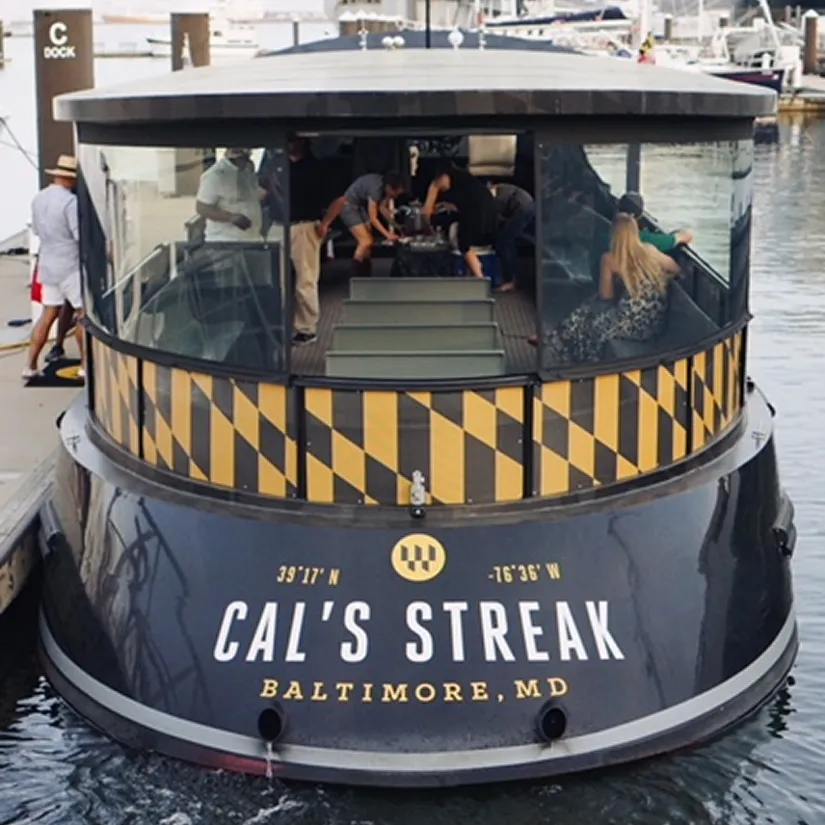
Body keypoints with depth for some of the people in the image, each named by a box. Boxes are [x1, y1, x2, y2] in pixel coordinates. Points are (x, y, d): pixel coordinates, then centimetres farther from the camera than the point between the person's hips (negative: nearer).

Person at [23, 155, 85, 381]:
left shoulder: (39, 198, 6)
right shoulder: (70, 201, -18)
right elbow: (82, 235, -22)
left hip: (48, 264, 7)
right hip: (70, 266, -7)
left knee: (48, 314, 12)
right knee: (84, 313, 6)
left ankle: (30, 366, 9)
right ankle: (86, 365, 10)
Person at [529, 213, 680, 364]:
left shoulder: (610, 259, -8)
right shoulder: (650, 250, 4)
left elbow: (605, 295, 3)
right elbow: (675, 270, 18)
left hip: (634, 325, -6)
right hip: (655, 323, 6)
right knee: (595, 305, 26)